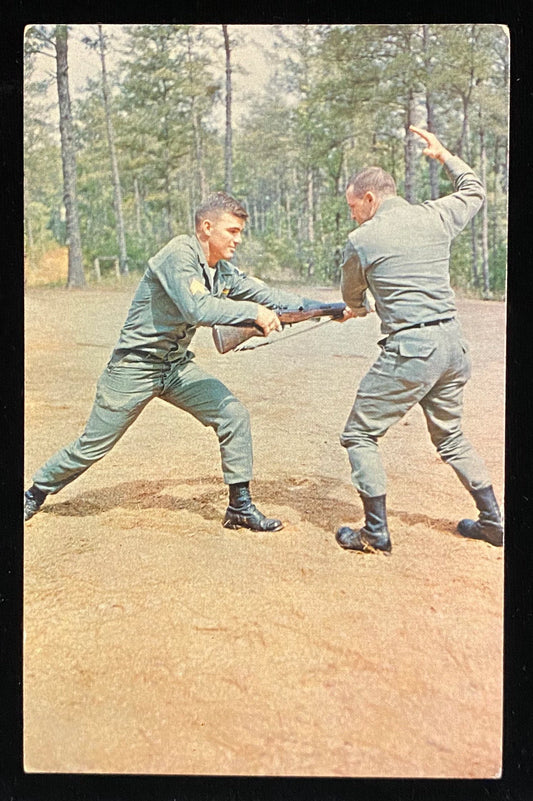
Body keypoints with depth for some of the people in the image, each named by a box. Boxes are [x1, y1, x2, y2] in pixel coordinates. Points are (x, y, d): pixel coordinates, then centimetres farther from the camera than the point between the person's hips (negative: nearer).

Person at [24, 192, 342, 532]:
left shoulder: (224, 271, 3)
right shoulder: (179, 255, -22)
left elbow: (266, 294, 3)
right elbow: (197, 308, -36)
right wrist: (253, 312, -32)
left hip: (178, 365, 7)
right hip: (135, 367, -7)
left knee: (233, 415, -7)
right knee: (92, 446, 3)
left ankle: (240, 507, 4)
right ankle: (36, 494, 28)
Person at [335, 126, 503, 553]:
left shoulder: (362, 240, -4)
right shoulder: (436, 217, 7)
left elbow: (351, 299, 12)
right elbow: (475, 190, 29)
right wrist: (444, 154, 39)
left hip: (410, 349, -6)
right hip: (453, 343, 7)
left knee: (360, 435, 7)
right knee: (451, 436, 23)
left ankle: (376, 532, 8)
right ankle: (493, 522, 29)